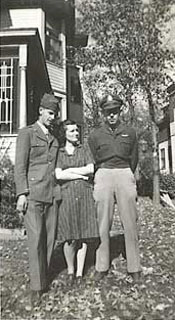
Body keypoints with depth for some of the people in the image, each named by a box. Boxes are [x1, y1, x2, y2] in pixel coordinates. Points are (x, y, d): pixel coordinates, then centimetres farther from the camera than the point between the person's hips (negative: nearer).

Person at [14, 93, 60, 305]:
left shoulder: (54, 138, 19)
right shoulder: (26, 133, 2)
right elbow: (20, 166, -4)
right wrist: (21, 194, -12)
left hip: (52, 194, 5)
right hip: (32, 194, -5)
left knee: (49, 238, 5)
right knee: (36, 239, -6)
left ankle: (43, 278, 20)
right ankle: (36, 287, 5)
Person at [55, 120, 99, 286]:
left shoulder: (84, 150, 13)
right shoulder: (58, 152, 8)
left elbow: (91, 169, -1)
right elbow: (58, 175, -5)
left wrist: (70, 170, -3)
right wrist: (82, 175, -4)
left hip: (85, 195, 2)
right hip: (66, 196, -1)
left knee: (83, 235, 3)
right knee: (70, 237, -4)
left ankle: (80, 272, 18)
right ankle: (70, 271, 18)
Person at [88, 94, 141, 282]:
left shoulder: (130, 133, 11)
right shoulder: (95, 135, 8)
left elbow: (133, 160, 16)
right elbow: (93, 162, 11)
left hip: (125, 175, 1)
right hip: (103, 176, 0)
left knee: (130, 222, 1)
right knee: (103, 224, 1)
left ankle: (134, 267, 12)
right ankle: (101, 266, 12)